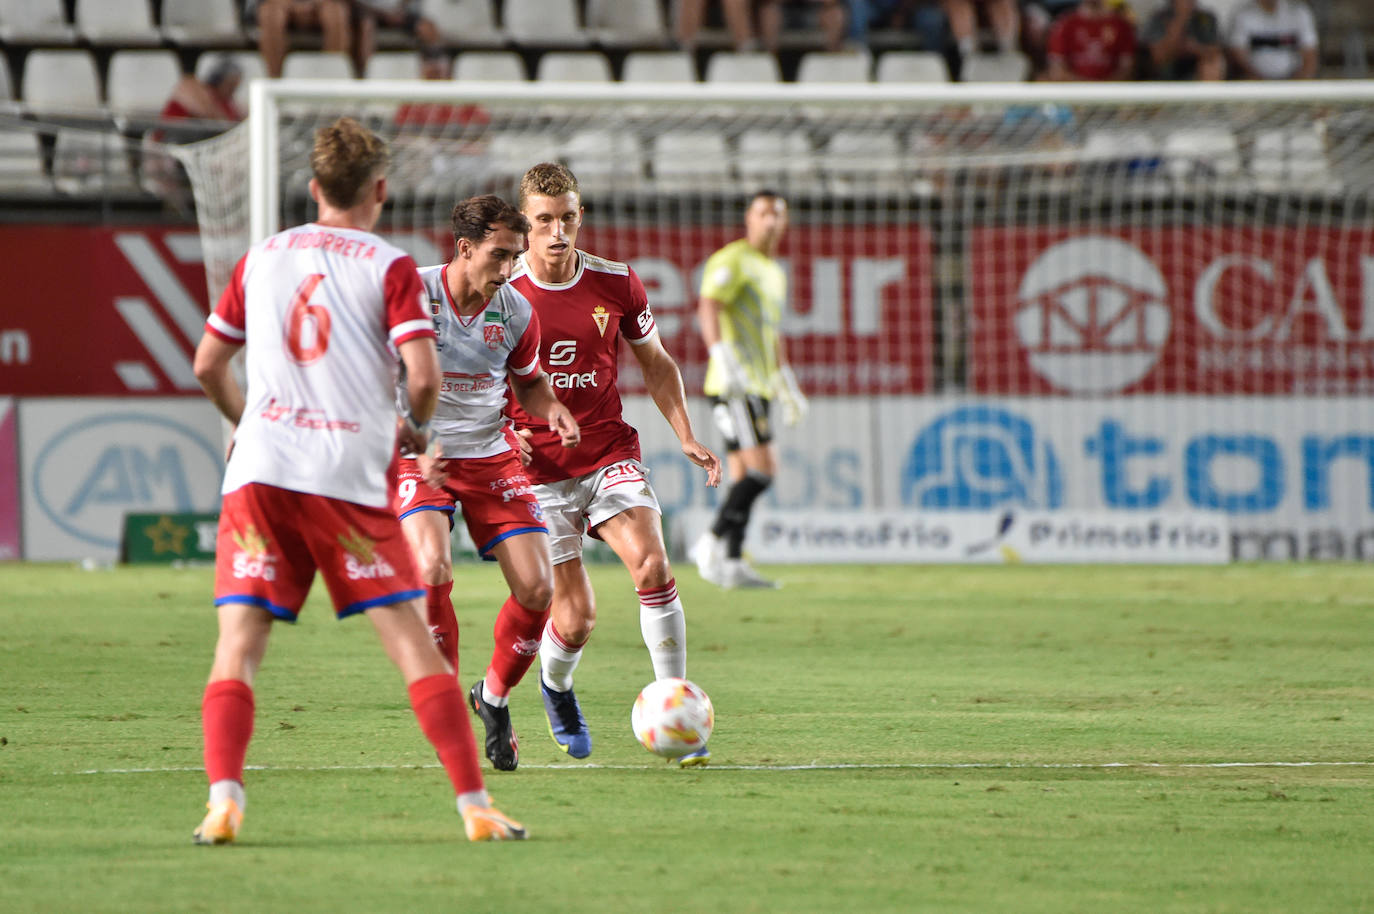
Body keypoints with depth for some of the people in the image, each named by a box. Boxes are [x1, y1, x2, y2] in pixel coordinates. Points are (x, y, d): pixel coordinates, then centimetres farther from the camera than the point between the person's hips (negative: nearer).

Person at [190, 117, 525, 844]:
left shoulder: (261, 258, 14)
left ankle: (223, 801, -18)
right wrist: (415, 430, 12)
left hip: (260, 473, 2)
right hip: (349, 476, -2)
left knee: (238, 643, 0)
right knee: (411, 641, 2)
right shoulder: (389, 267, 2)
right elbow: (423, 375, -9)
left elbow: (207, 365, 18)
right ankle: (475, 805, 0)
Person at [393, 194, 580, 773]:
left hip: (491, 457, 4)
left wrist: (553, 412, -7)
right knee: (434, 571, -28)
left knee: (537, 589, -8)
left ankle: (494, 697, 19)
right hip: (419, 458, -4)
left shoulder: (516, 312, -2)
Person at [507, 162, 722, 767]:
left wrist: (686, 437, 5)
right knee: (576, 618, -5)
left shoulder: (616, 284, -1)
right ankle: (555, 685, 32)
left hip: (609, 451, 2)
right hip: (537, 466, -2)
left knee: (651, 564, -23)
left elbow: (656, 364, 14)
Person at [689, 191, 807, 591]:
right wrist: (723, 357, -36)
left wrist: (789, 388, 31)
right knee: (760, 471, -16)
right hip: (734, 388, -9)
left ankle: (731, 563, 6)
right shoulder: (732, 261, -7)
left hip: (757, 388, 9)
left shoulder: (775, 273, 22)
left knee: (745, 478, 6)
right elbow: (708, 308, -22)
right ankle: (713, 544, -11)